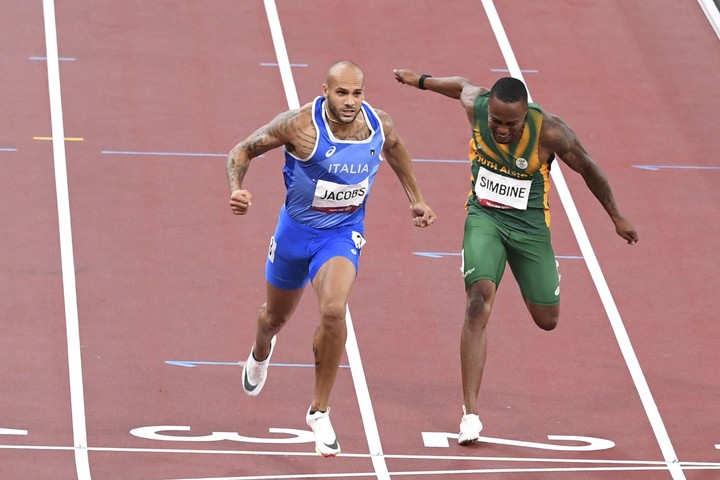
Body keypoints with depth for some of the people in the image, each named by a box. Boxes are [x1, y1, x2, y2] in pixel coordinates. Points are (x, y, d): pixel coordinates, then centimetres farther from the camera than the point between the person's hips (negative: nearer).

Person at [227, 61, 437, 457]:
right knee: (276, 316, 22)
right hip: (297, 230, 0)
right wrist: (236, 189, -33)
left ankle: (319, 412, -10)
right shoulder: (300, 125, -25)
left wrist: (415, 199, 18)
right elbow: (243, 151, -13)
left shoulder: (379, 123, -14)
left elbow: (394, 147, 12)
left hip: (343, 234, 0)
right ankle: (261, 352, 63)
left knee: (333, 311, -26)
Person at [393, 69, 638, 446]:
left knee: (547, 320, 9)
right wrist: (422, 81, 27)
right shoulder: (476, 107, -17)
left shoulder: (549, 132, -23)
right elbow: (464, 86, 8)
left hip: (529, 224, 0)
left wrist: (616, 218, 5)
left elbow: (588, 169, -7)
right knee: (479, 302, -22)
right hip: (483, 217, 0)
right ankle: (470, 413, -23)